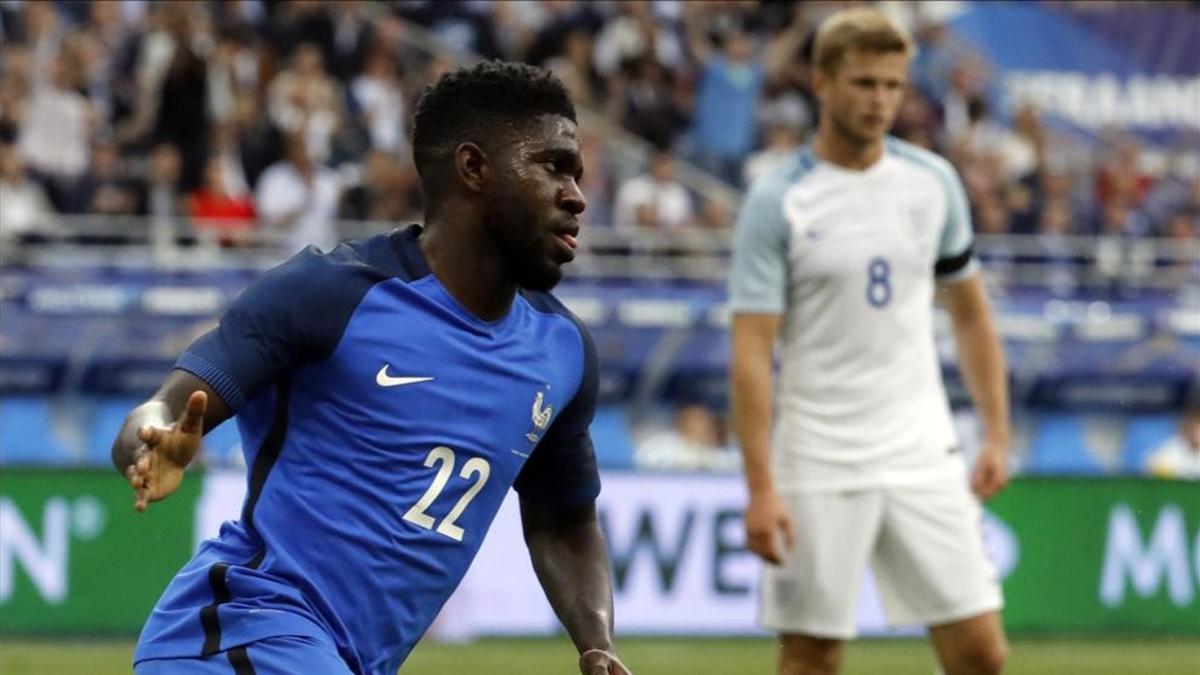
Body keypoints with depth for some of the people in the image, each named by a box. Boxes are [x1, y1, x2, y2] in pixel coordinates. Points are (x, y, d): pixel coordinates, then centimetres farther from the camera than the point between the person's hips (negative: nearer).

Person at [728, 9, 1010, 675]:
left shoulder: (933, 182, 6)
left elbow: (970, 314, 16)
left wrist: (996, 433, 9)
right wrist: (760, 487, -17)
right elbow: (751, 351, -11)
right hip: (820, 464, -4)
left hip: (923, 457, 4)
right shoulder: (776, 202, -7)